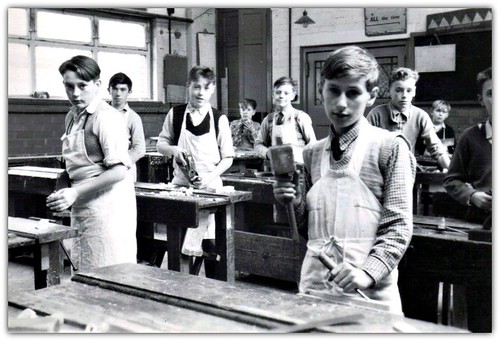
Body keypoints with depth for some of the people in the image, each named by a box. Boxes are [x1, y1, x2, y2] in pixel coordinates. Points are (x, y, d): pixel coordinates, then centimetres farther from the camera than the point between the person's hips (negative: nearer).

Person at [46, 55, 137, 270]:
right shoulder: (72, 117, 12)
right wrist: (67, 194, 8)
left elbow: (118, 171, -20)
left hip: (106, 202, -8)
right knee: (84, 272, 14)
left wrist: (76, 192, -24)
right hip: (81, 205, 8)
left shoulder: (106, 117, -14)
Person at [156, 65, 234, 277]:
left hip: (210, 187, -1)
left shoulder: (219, 119, -1)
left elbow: (227, 158, 1)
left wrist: (210, 176, -14)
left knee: (209, 240, -3)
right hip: (181, 185, 1)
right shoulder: (175, 114, 2)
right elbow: (161, 143, 11)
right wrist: (173, 150, -11)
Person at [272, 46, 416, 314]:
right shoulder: (311, 154, 8)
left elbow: (399, 227, -9)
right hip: (314, 286, 4)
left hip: (369, 293, -4)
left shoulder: (390, 147, -7)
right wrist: (290, 203, -4)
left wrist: (367, 272, -21)